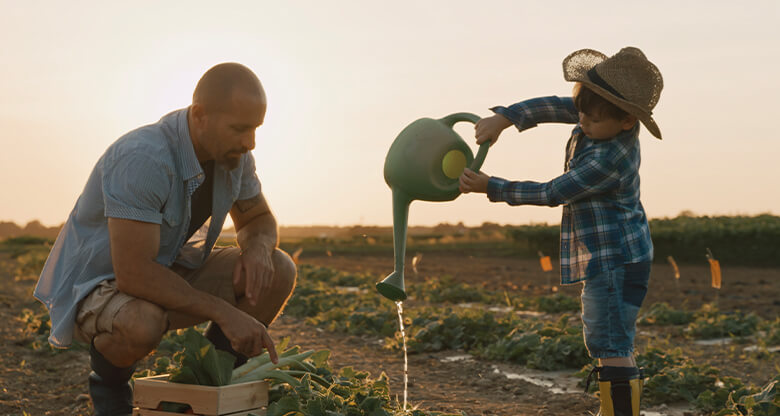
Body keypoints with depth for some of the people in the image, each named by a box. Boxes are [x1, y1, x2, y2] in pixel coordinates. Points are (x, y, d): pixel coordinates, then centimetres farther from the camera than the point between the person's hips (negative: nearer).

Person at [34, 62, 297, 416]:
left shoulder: (233, 152, -9)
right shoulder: (142, 159, -33)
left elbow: (259, 220, 7)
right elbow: (133, 274, -36)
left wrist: (257, 248, -18)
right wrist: (223, 312, -33)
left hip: (170, 273, 7)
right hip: (94, 286, -7)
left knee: (278, 270, -11)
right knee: (141, 324, -41)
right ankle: (109, 385, -3)